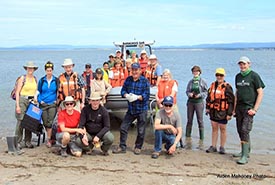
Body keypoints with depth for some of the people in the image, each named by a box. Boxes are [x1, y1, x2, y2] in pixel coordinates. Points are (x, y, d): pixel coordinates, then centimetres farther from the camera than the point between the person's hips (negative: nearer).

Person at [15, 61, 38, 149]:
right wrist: (17, 105, -12)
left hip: (32, 101, 5)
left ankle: (28, 142, 12)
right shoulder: (22, 78, -3)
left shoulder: (35, 79, 13)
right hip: (22, 100, -5)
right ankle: (18, 142, 0)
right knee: (20, 121, -8)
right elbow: (17, 92, -6)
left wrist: (35, 97, 7)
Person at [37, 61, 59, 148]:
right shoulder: (41, 80, 6)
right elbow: (38, 92, 12)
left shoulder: (56, 80, 2)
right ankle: (51, 137, 21)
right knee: (45, 123, 3)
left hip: (52, 104, -2)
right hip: (43, 104, 2)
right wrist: (40, 100, 0)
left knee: (50, 122, -13)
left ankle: (49, 140, -5)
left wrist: (56, 100, -1)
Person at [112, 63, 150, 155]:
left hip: (141, 110, -4)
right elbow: (123, 90, 6)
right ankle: (122, 147, 19)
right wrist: (126, 95, -16)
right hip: (131, 109, 4)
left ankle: (138, 147, 26)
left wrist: (137, 97, -28)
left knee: (141, 131, 7)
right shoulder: (128, 79, 6)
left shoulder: (145, 81, -9)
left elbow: (146, 95, -14)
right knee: (123, 127, 6)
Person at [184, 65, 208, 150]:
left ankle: (201, 141, 5)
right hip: (190, 102, 3)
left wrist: (200, 95, -14)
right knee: (189, 120, 5)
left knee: (200, 121, -2)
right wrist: (189, 94, -8)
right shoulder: (190, 81, 10)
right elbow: (187, 91, 13)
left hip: (199, 102, -3)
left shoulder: (203, 81, 2)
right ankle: (188, 141, 12)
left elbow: (206, 92, 3)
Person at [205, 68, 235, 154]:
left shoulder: (227, 87, -10)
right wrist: (207, 107, 11)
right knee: (214, 128, 11)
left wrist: (229, 113, -13)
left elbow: (231, 101, -10)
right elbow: (209, 97, 18)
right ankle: (213, 146, 20)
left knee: (223, 129, 6)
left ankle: (222, 147, 17)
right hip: (213, 111, 5)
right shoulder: (213, 85, 9)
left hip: (222, 112, -5)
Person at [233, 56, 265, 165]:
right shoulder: (238, 76, 12)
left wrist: (255, 109, -12)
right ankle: (245, 151, 28)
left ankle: (245, 156, -10)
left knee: (245, 130, -13)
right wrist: (234, 107, 14)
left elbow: (260, 93, -6)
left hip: (249, 107, -6)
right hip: (239, 107, 6)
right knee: (240, 131, 11)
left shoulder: (254, 76, -6)